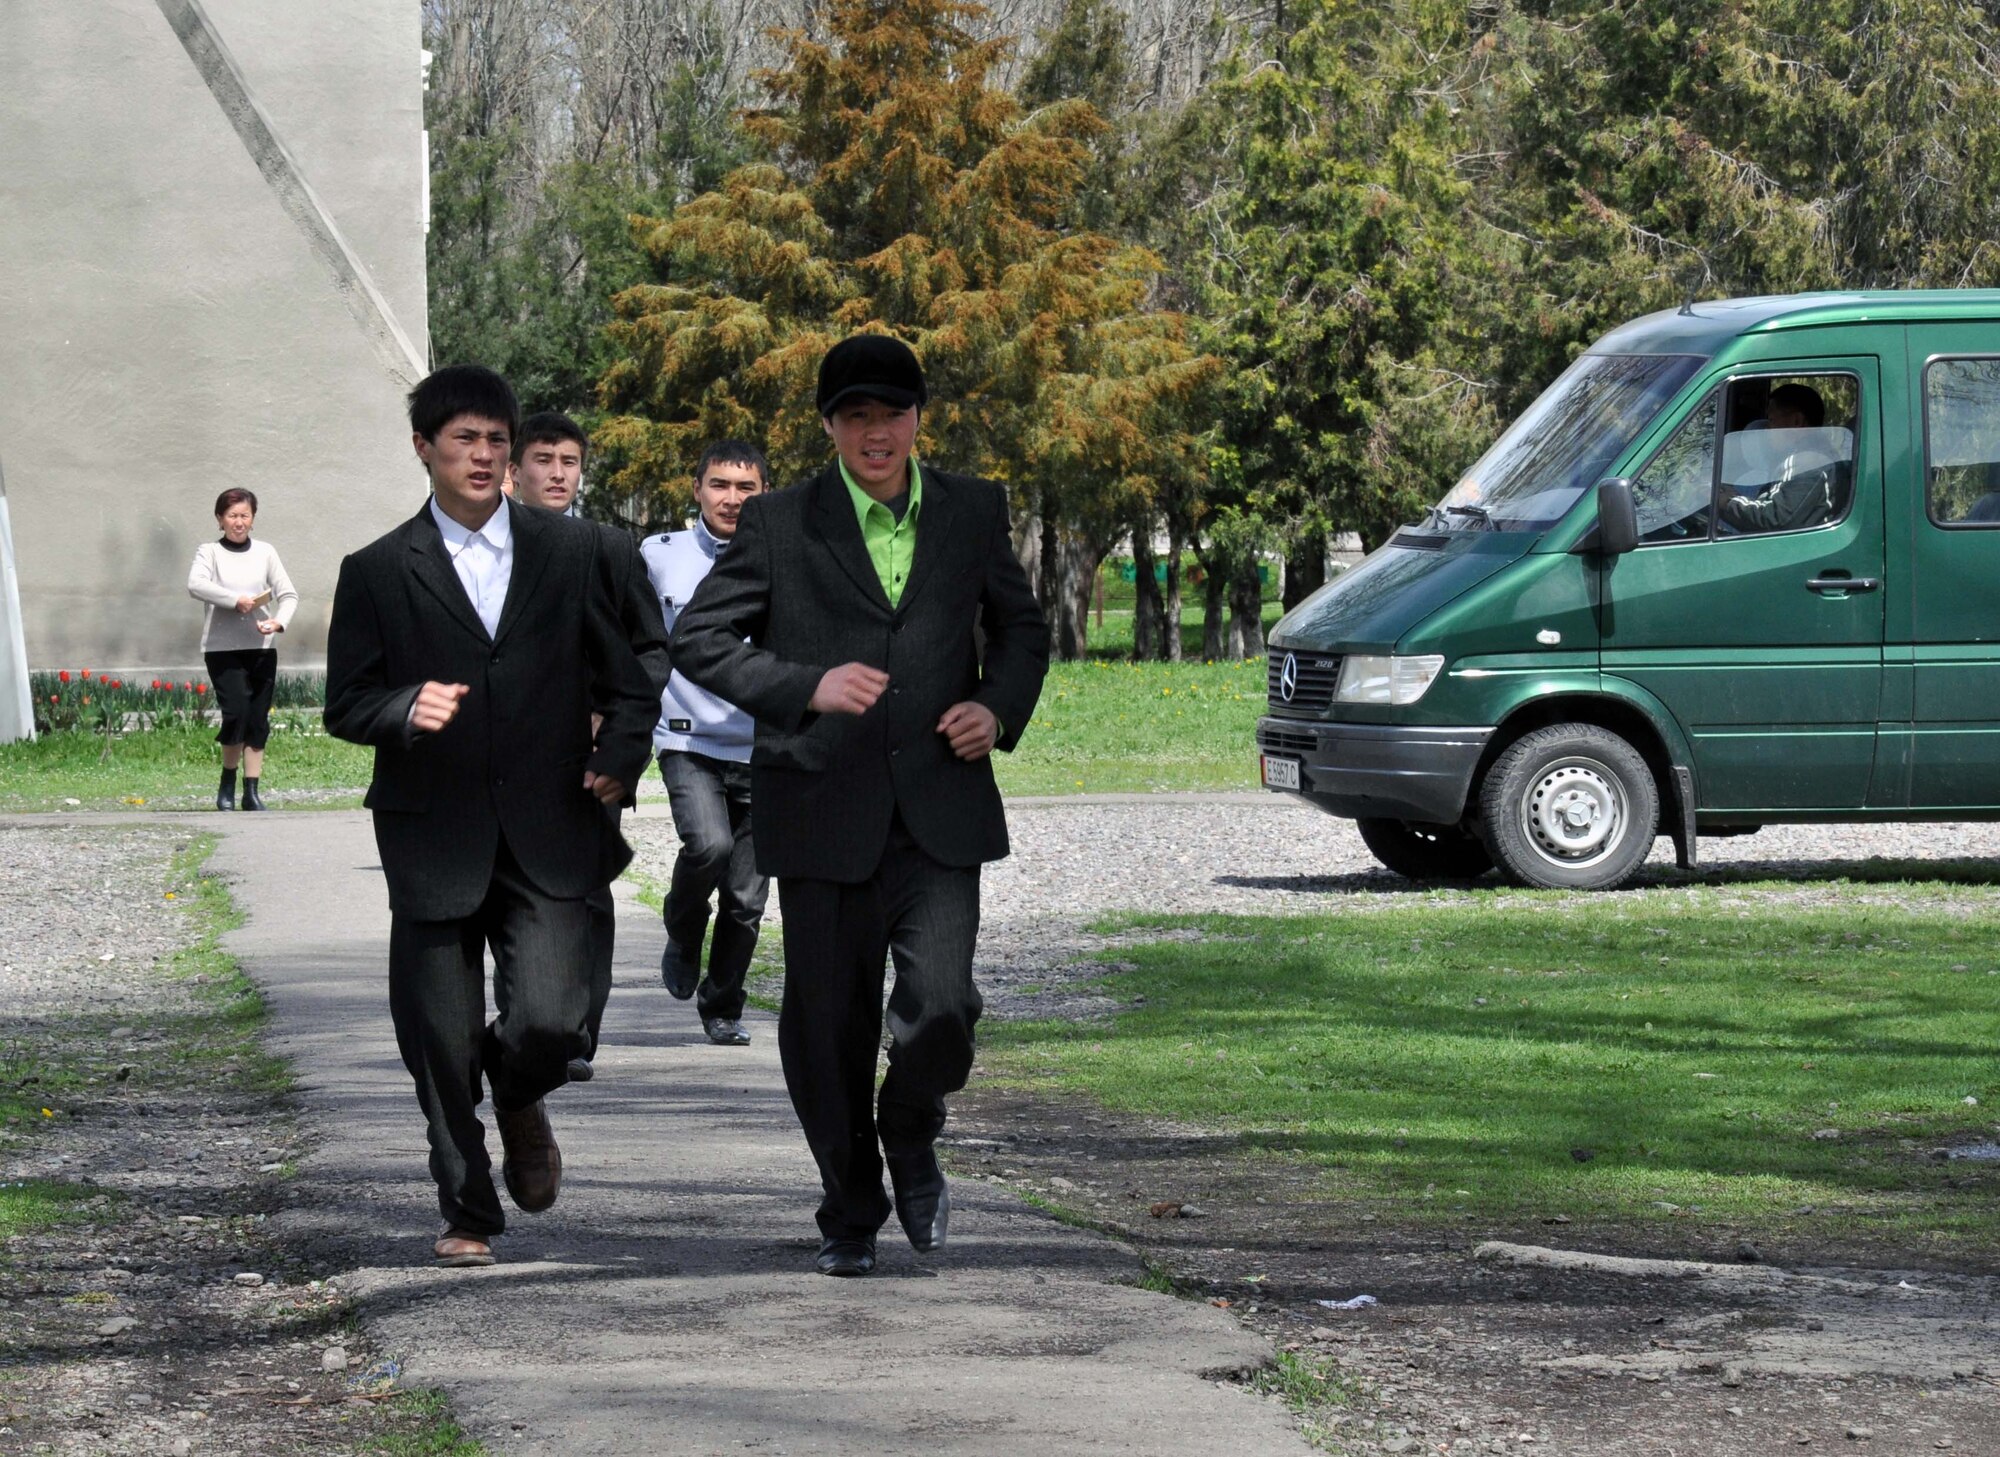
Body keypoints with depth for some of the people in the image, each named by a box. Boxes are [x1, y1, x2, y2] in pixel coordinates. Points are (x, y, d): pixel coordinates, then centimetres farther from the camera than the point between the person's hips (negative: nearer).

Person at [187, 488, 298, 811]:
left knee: (258, 720, 1)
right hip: (223, 648, -3)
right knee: (236, 712, -14)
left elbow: (288, 594, 5)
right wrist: (235, 599, -25)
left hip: (261, 649, 3)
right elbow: (196, 585, -16)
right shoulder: (210, 552, 2)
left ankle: (251, 791, 7)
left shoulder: (265, 552, 9)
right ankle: (227, 783, 5)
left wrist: (279, 621, -15)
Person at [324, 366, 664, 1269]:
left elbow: (628, 678, 13)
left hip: (548, 838, 0)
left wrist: (619, 756, -5)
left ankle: (519, 1101, 24)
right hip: (434, 843, 0)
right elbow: (345, 703, 3)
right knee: (440, 1046, 3)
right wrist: (406, 711, -18)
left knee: (548, 1022, -13)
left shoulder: (572, 553, 8)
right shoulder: (378, 573, 4)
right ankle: (466, 1213, 22)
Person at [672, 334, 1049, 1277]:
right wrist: (806, 688, -15)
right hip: (823, 810, -1)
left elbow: (1020, 627, 19)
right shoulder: (779, 525, -1)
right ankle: (850, 1214, 24)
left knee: (941, 1006, -14)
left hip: (938, 812, 1)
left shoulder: (972, 512, 7)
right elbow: (697, 639, -1)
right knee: (828, 1025, 4)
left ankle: (910, 1139, 18)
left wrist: (1000, 708, -1)